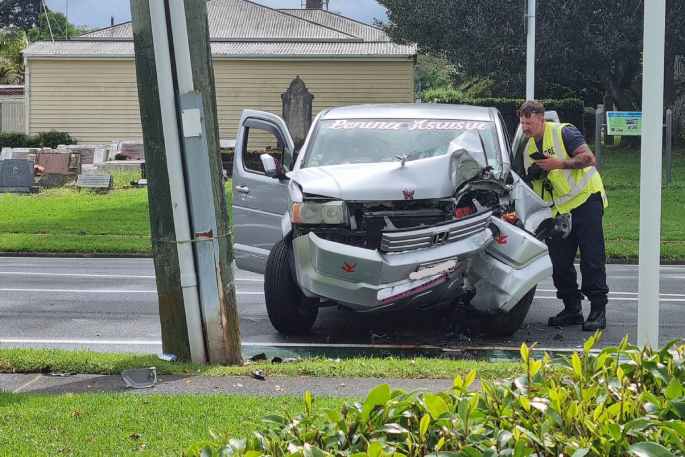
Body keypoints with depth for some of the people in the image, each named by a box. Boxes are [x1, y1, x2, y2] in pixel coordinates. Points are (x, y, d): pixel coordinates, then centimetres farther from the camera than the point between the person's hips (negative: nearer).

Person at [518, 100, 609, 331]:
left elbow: (589, 158, -17)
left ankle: (598, 310, -7)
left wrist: (560, 163, -23)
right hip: (560, 209, 7)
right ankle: (572, 309, 13)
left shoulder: (563, 132, -8)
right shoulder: (529, 150, 14)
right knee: (560, 262, 4)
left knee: (592, 258, -9)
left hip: (586, 199, -7)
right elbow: (534, 188, 18)